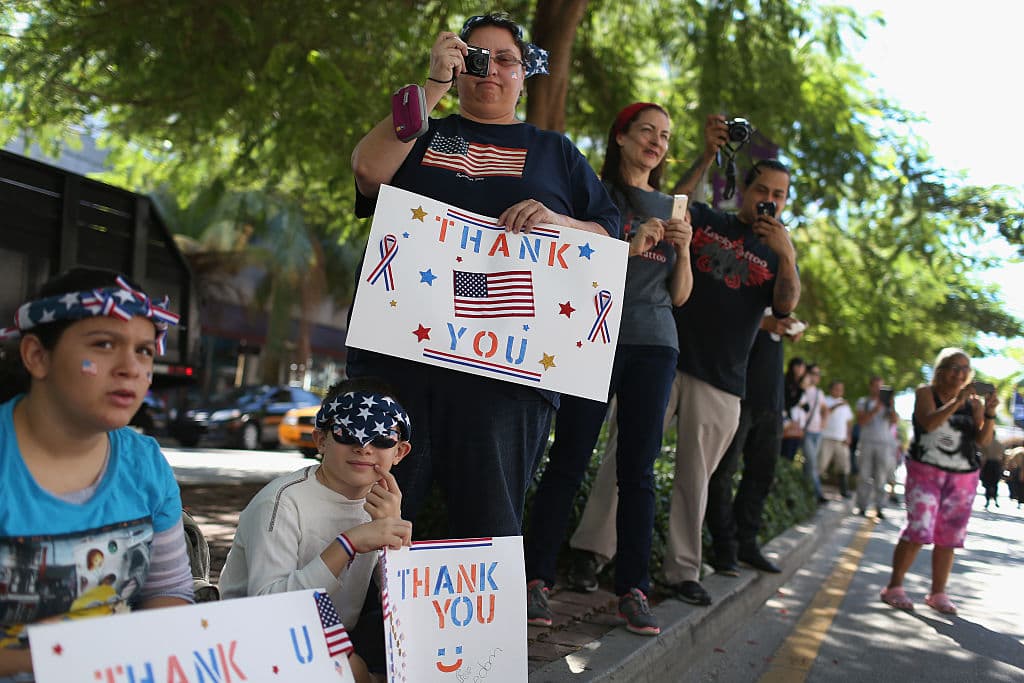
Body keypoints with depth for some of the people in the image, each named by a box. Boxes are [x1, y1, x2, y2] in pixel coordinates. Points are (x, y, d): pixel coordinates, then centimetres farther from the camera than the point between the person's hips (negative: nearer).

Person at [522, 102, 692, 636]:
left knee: (638, 469, 1)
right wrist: (628, 248, -14)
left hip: (654, 346, 4)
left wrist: (683, 250, -1)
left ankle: (633, 590, 4)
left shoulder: (670, 208, 19)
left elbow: (679, 296, 17)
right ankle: (536, 580, 0)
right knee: (568, 462, -6)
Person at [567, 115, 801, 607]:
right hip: (664, 358, -1)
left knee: (694, 477, 6)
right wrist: (707, 155, -20)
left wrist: (786, 256, -18)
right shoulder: (705, 220, 10)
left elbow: (786, 306, -2)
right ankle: (594, 549, 0)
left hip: (720, 381, 2)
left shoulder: (778, 255, 14)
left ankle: (682, 570, 14)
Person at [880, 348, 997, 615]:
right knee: (919, 530, -13)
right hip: (926, 472, -3)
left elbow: (983, 440, 3)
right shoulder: (926, 392, 0)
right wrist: (957, 401, -24)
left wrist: (989, 414, -14)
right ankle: (894, 588, -3)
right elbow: (928, 423, -17)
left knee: (948, 537, 4)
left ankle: (938, 594, 14)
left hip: (963, 477, 4)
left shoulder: (974, 401, 8)